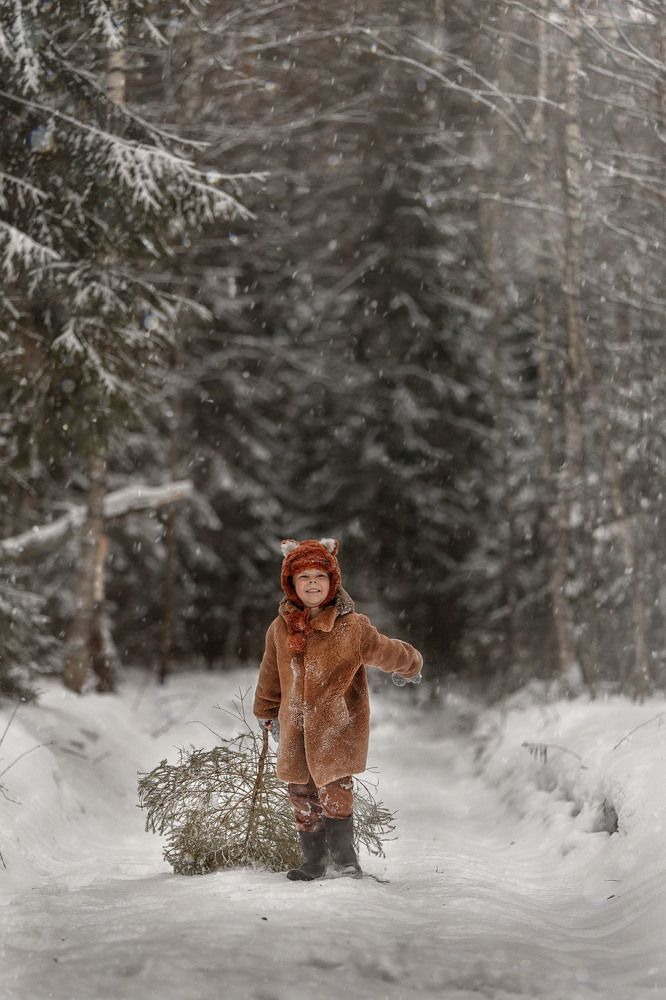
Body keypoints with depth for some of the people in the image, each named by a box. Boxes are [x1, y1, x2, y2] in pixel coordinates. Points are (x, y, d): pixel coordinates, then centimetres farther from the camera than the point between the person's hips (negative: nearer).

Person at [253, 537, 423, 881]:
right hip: (296, 730, 5)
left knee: (334, 792, -13)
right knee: (302, 797, 10)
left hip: (338, 727, -4)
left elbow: (389, 653, 6)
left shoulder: (352, 627, -10)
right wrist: (268, 715, 27)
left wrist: (409, 669, 23)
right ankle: (314, 862, 25)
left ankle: (344, 858, 2)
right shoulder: (279, 630, 4)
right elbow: (271, 676, 19)